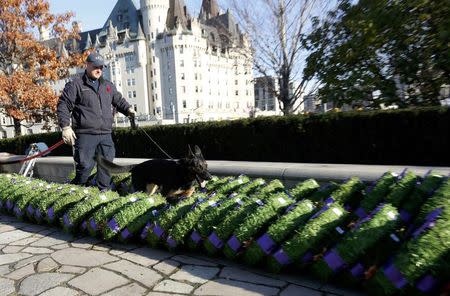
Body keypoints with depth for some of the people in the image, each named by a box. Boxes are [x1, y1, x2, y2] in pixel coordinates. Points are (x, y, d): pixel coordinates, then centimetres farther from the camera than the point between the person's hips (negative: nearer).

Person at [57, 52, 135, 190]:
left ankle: (104, 190, 22)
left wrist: (128, 109, 6)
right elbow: (63, 105, -3)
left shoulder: (108, 86, 17)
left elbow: (119, 100, 28)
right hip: (85, 135, -5)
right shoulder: (76, 84, 0)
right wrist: (66, 126, -12)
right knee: (85, 166, -6)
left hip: (106, 135, 6)